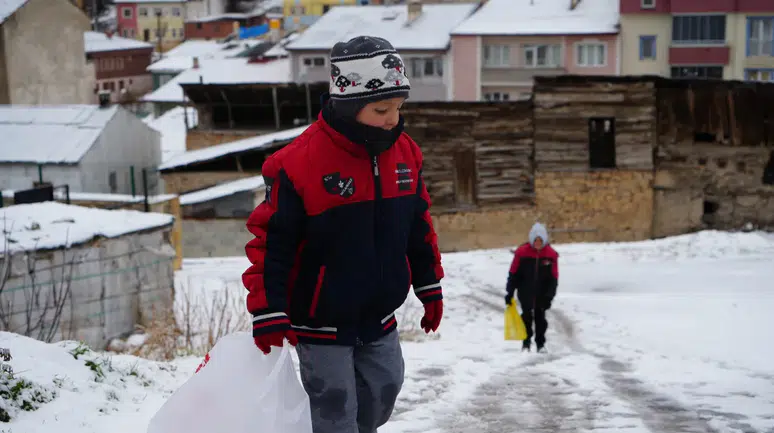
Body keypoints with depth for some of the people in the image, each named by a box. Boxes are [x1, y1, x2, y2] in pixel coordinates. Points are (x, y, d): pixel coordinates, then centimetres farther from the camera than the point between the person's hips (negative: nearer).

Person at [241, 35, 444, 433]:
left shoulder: (404, 153, -2)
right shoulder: (300, 162, -22)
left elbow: (419, 226, 12)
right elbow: (270, 239, -18)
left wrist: (430, 288, 16)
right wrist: (268, 314, -20)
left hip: (379, 321, 6)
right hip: (322, 324, -6)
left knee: (383, 394, 17)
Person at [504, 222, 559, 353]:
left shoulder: (551, 254, -9)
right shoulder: (522, 252, -12)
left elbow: (554, 278, -4)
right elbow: (513, 274, -6)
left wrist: (549, 296, -9)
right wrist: (509, 293, -6)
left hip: (542, 293, 1)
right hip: (525, 292, -1)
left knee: (540, 317, 6)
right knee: (527, 316, -1)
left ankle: (541, 344, 16)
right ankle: (526, 343, 11)